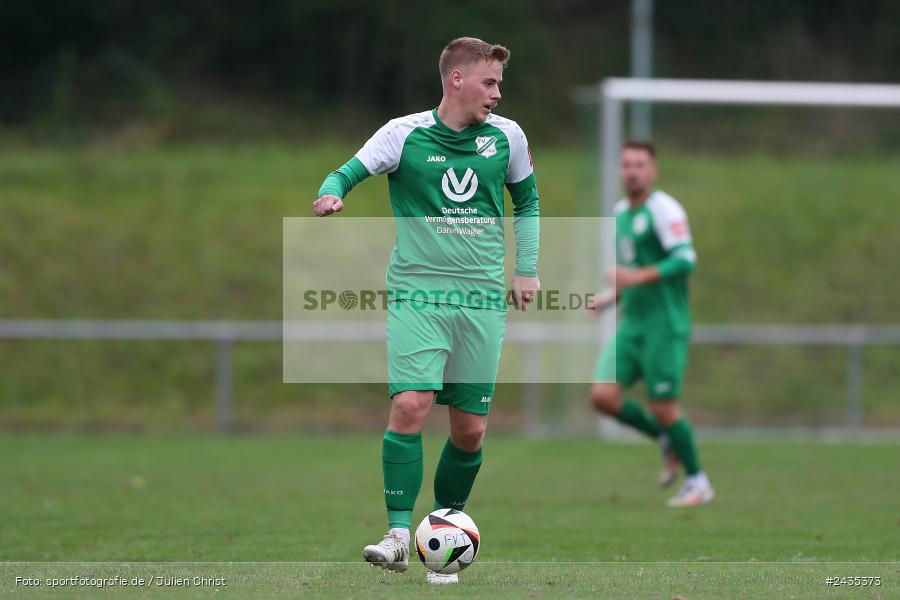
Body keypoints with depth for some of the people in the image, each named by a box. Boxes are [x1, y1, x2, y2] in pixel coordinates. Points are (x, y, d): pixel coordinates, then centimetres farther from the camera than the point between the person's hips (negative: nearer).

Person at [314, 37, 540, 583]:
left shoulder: (507, 136, 7)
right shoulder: (404, 134, -3)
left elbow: (526, 199, 21)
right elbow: (348, 173, -3)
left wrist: (527, 268, 12)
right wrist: (332, 194, -26)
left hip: (483, 298, 3)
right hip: (418, 292, -3)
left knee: (471, 429, 3)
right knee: (410, 405, -21)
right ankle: (399, 536, -16)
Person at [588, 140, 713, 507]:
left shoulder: (663, 209, -11)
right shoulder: (621, 212, 16)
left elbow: (685, 260, -22)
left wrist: (637, 277, -30)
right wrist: (611, 297, 14)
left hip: (664, 323, -8)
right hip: (631, 324, 8)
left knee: (662, 407, -6)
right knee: (603, 396, -6)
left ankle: (698, 483, 12)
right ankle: (667, 442, 16)